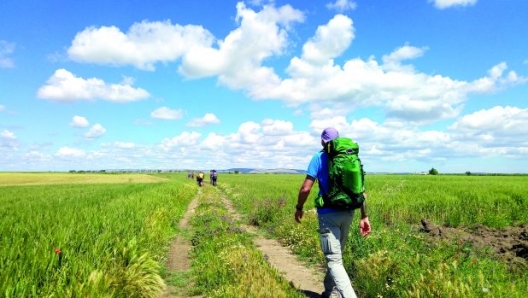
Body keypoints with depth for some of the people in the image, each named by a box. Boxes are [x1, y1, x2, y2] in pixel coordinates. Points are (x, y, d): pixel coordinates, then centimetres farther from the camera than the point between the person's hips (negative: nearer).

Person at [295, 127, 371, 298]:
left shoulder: (319, 157, -7)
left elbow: (306, 188, -11)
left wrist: (299, 208, 4)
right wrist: (364, 217, 10)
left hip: (329, 214, -6)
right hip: (347, 213, 6)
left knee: (334, 260, -5)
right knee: (336, 254, 21)